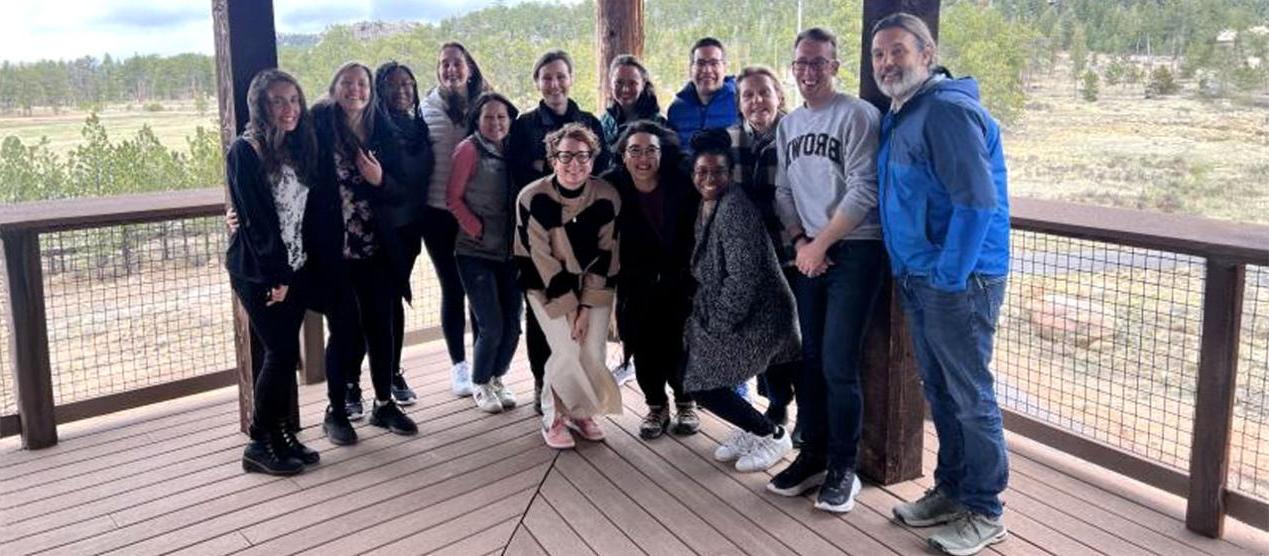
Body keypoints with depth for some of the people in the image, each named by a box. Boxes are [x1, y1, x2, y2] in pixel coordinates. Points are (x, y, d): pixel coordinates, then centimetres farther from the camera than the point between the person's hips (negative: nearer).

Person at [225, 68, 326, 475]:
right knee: (282, 353, -6)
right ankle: (259, 444, 6)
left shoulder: (296, 148, 10)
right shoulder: (245, 151, -12)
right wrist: (275, 277, -16)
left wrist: (294, 269, 5)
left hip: (293, 269, 6)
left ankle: (281, 434, 19)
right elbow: (256, 220, -15)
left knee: (283, 354, 9)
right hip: (258, 273, -6)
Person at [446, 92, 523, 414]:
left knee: (512, 324, 3)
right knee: (492, 326, -8)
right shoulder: (469, 150, -6)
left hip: (508, 251, 5)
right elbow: (453, 197, -8)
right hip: (476, 252, -5)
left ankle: (496, 378, 26)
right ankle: (480, 384, 16)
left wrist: (519, 233, 2)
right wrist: (477, 229, -11)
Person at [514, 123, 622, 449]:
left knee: (593, 353, -9)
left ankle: (581, 411, 19)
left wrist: (586, 305, -13)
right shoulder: (532, 198, -20)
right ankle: (554, 418, 9)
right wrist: (569, 307, -17)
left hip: (594, 285, 2)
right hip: (547, 286, -2)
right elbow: (542, 260, -18)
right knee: (567, 352, -16)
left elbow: (605, 255, -8)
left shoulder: (607, 197, -14)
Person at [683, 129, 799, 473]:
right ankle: (755, 433, 26)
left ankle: (774, 436, 11)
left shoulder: (734, 207, -20)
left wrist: (717, 324, -16)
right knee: (695, 376, 12)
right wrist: (704, 317, 9)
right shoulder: (707, 206, 8)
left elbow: (744, 277, -23)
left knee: (705, 385, -6)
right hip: (724, 314, 9)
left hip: (756, 317, -9)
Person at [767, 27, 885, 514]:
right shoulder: (788, 125, 13)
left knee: (838, 365, -7)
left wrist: (820, 243, -11)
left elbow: (863, 192, -14)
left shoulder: (858, 115, -8)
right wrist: (800, 242, -2)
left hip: (854, 250, -6)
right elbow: (783, 191, 13)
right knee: (810, 360, 9)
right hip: (809, 253, 6)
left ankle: (843, 468, 8)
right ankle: (813, 455, 22)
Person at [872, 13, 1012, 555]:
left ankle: (984, 512, 15)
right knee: (939, 392, 17)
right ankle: (950, 489, 31)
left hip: (957, 280, -9)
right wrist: (912, 273, 17)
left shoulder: (948, 110, -16)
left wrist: (948, 277, -19)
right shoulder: (898, 117, 14)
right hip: (918, 279, 9)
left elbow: (977, 200, -22)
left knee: (971, 397, 2)